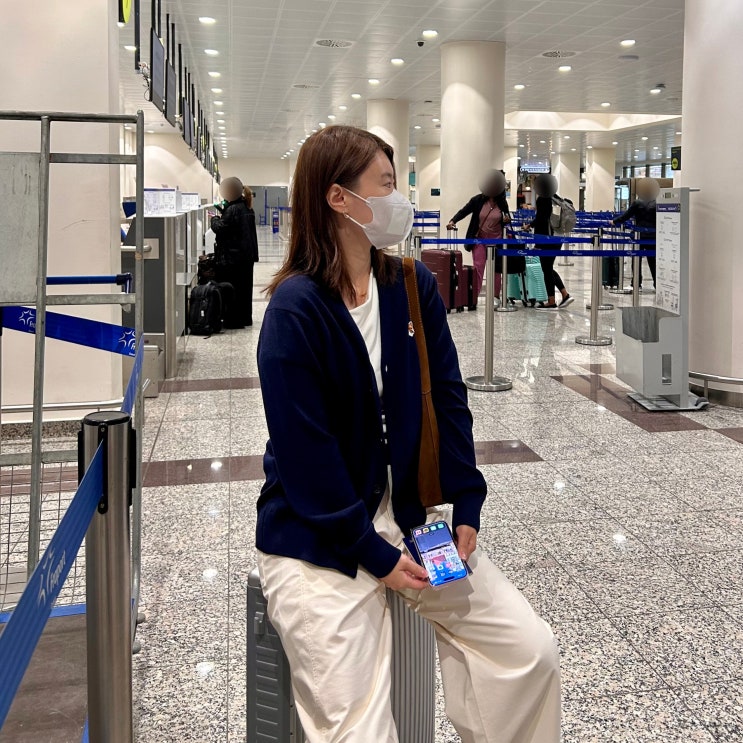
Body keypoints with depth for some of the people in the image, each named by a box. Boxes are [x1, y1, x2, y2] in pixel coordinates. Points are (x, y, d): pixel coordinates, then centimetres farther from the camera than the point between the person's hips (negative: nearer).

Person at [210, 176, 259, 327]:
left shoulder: (232, 210, -19)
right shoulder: (247, 208, 9)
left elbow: (220, 228, -18)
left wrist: (215, 218, 0)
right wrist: (222, 213, 14)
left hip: (232, 256, -9)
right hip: (247, 254, 9)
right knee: (244, 286, 15)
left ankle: (234, 320, 1)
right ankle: (245, 318, 22)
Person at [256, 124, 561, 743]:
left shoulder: (413, 286, 2)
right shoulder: (296, 310, -16)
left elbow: (447, 398, 4)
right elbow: (304, 453, -17)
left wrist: (465, 508, -3)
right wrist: (376, 556, -15)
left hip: (409, 517, 6)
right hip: (318, 540, -5)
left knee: (532, 650, 0)